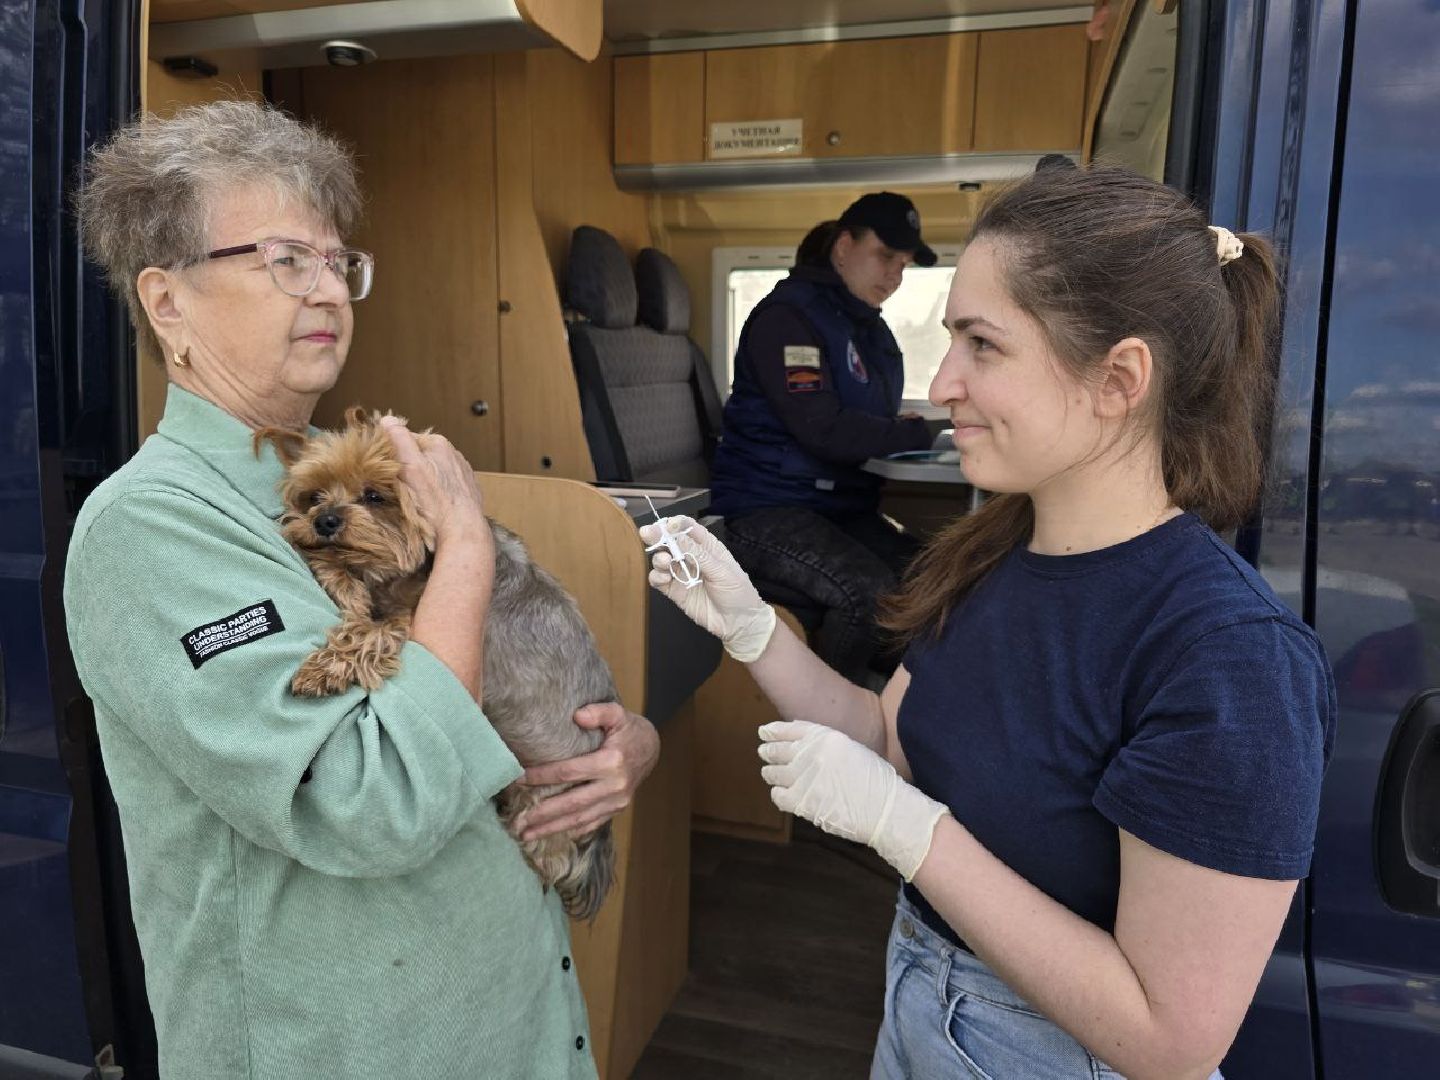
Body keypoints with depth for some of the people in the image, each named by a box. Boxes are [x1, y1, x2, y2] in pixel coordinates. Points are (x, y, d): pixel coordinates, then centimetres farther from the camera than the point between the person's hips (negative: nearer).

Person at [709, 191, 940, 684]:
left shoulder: (872, 330, 17)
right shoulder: (788, 316, -10)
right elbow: (822, 429, -20)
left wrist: (900, 432, -3)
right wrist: (917, 434, -10)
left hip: (844, 508, 8)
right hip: (768, 508, -7)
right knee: (869, 590, -30)